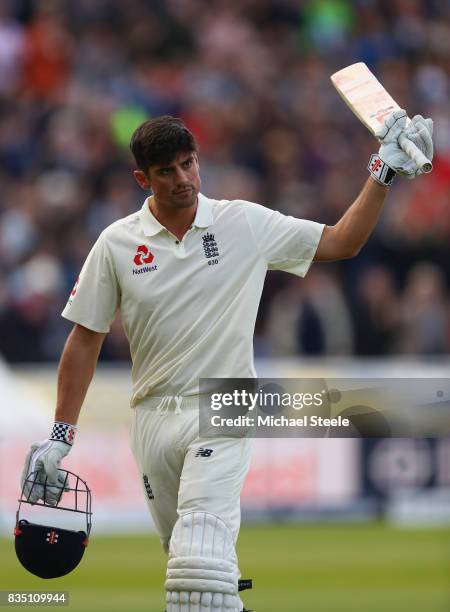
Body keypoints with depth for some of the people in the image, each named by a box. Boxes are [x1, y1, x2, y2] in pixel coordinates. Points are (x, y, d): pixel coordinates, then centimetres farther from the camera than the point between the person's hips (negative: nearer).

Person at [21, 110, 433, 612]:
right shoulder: (116, 243, 2)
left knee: (200, 557, -22)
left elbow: (341, 242, 6)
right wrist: (60, 435, 3)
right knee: (182, 555, 10)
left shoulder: (245, 223, 0)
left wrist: (383, 170, -2)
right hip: (153, 416, 3)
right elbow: (86, 339, 6)